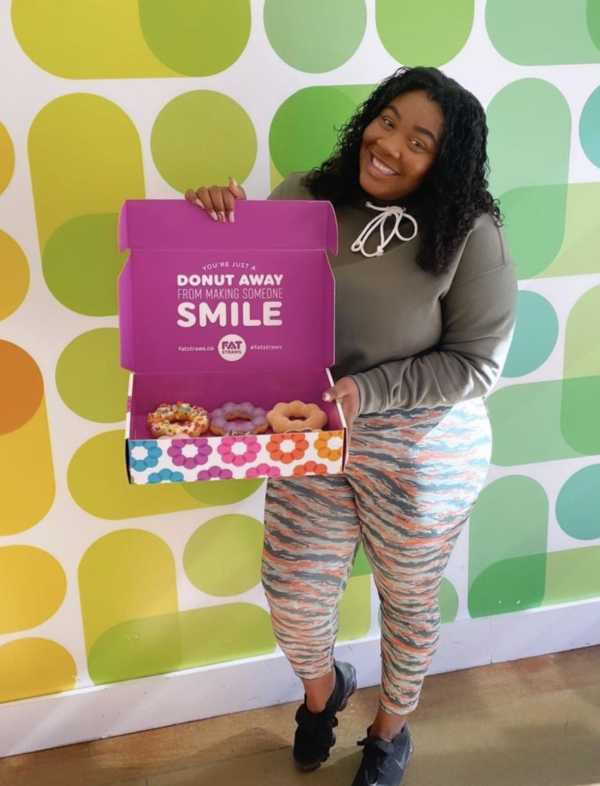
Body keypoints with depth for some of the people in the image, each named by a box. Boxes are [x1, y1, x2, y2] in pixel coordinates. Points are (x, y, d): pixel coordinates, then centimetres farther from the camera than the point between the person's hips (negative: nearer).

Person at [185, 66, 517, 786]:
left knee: (407, 600, 18)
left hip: (422, 453, -2)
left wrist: (370, 390, -25)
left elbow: (476, 363, -14)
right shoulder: (304, 198, -7)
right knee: (293, 594, 12)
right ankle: (322, 687, 51)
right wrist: (217, 220, -19)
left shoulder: (470, 237, -17)